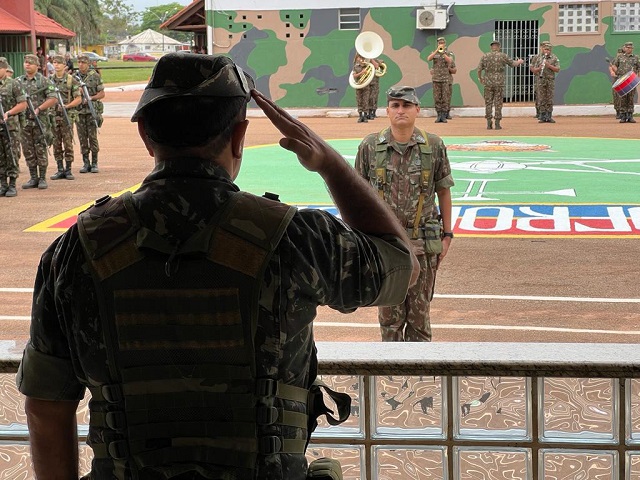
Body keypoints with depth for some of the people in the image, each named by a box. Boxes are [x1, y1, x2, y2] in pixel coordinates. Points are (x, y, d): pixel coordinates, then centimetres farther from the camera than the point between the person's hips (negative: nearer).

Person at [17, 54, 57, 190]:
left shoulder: (44, 80, -2)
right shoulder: (19, 81, 10)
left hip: (40, 121, -4)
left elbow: (53, 99, -8)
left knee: (41, 150, -1)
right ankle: (33, 178, 13)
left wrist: (38, 109, -15)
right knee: (28, 151, 6)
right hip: (24, 120, 4)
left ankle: (42, 178, 5)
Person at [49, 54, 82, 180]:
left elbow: (78, 99, -3)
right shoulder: (49, 80, 8)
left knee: (68, 143, -3)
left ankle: (68, 170, 4)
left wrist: (66, 106, -16)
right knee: (56, 144, 6)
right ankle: (60, 170, 12)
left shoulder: (71, 80, -2)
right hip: (53, 115, 3)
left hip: (67, 115, -3)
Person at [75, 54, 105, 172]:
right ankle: (86, 163, 10)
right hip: (79, 111, 3)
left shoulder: (95, 76, 1)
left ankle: (94, 163, 2)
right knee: (82, 138, 3)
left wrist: (90, 98, -14)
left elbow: (102, 93, 1)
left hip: (92, 110, -3)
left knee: (93, 137, -5)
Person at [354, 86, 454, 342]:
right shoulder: (370, 147, 0)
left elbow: (443, 191, 7)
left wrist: (447, 234, 6)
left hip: (423, 244, 0)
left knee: (419, 312, 7)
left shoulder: (434, 146, 0)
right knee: (389, 314, 6)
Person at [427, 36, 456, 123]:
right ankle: (438, 115, 5)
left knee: (446, 98, -4)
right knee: (437, 98, 0)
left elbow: (449, 61, -15)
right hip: (436, 79, 1)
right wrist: (437, 50, -18)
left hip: (446, 79, -1)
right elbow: (429, 59, -12)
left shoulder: (449, 54, 5)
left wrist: (443, 52, -19)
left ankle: (444, 116, -1)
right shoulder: (434, 53, 9)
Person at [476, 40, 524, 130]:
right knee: (498, 103, 2)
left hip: (488, 83, 1)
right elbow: (513, 64, 9)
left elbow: (479, 69, 3)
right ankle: (497, 124, 2)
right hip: (499, 83, -1)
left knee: (488, 103, 7)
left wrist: (480, 78, 22)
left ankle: (489, 123, 4)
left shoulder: (485, 56, 2)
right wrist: (519, 62, 31)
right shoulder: (503, 56, -1)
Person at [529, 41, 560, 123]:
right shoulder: (537, 57, 3)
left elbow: (557, 69, 0)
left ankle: (549, 117, 5)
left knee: (550, 99, 1)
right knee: (542, 99, -1)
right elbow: (532, 69, 4)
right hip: (541, 80, -1)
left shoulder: (554, 58, 5)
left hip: (551, 80, 1)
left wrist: (549, 65, -15)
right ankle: (542, 117, 4)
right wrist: (539, 68, -16)